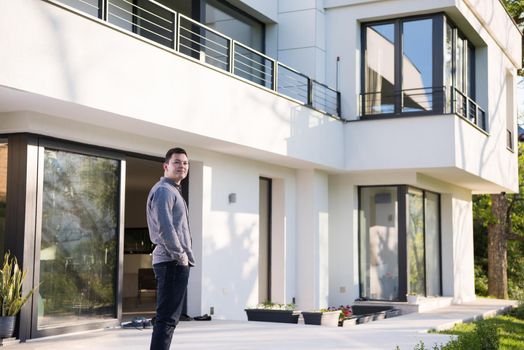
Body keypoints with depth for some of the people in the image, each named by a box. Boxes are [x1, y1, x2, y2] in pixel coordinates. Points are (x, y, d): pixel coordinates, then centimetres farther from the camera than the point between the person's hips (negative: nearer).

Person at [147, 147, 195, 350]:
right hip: (172, 262, -10)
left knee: (170, 317, 14)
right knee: (167, 317, -12)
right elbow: (164, 227, -21)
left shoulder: (174, 191, 23)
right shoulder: (163, 190, -10)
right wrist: (180, 255, -16)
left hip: (177, 262, 10)